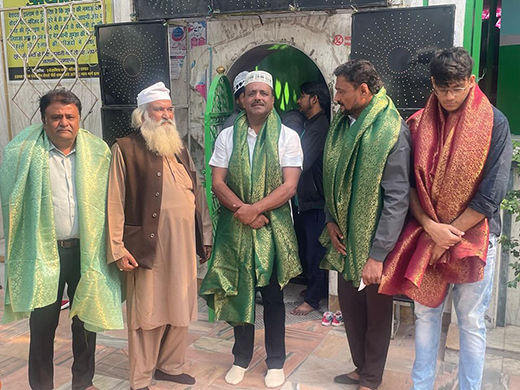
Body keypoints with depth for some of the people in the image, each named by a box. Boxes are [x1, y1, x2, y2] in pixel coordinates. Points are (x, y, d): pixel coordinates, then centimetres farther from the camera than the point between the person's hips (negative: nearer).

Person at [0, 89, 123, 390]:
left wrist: (110, 246, 3)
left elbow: (109, 200, 6)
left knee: (86, 320, 15)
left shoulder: (98, 152, 2)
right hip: (43, 252, -2)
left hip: (86, 250, 2)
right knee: (43, 325, 9)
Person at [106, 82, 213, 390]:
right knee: (147, 312, 3)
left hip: (183, 244, 6)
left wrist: (205, 238, 14)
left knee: (180, 308, 13)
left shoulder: (180, 150, 16)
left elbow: (197, 195, 17)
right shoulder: (126, 149, -3)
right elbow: (115, 201, -7)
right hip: (149, 246, -6)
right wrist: (117, 247, -11)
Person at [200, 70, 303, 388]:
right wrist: (242, 211, -16)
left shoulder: (288, 136, -2)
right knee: (240, 293, 11)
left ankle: (276, 362, 24)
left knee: (273, 296, 8)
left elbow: (289, 186, -10)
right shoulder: (227, 136, 5)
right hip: (235, 228, 2)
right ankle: (242, 358, 29)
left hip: (274, 228, -2)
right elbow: (218, 183, -1)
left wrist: (254, 209, -20)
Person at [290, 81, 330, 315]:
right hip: (302, 199, 10)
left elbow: (303, 162, -20)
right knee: (304, 248, 18)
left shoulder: (320, 126, -16)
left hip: (314, 201, -10)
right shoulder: (308, 124, 15)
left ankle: (313, 298, 9)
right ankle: (315, 286, 33)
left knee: (314, 251, 0)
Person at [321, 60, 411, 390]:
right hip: (345, 237, 7)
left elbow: (397, 200, -21)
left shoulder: (392, 131, -18)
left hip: (375, 240, -7)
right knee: (350, 304, 18)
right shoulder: (342, 124, 4)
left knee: (377, 310, 10)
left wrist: (378, 254, -23)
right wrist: (331, 219, 1)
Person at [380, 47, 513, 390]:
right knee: (426, 313, 12)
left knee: (471, 322, 6)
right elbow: (409, 184, 1)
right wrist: (430, 227, -12)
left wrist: (449, 234, -11)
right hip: (425, 235, 3)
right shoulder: (419, 124, 2)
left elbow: (492, 193, -10)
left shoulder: (494, 124, -6)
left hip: (473, 236, -2)